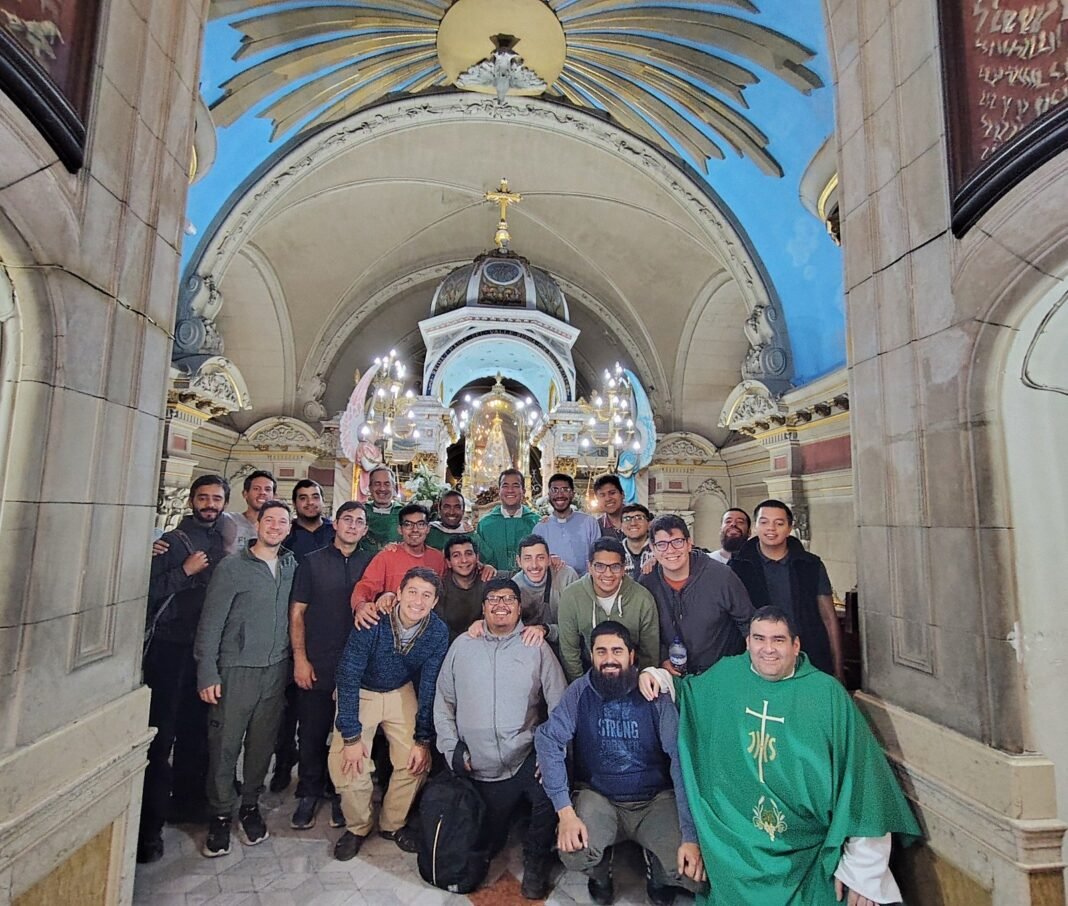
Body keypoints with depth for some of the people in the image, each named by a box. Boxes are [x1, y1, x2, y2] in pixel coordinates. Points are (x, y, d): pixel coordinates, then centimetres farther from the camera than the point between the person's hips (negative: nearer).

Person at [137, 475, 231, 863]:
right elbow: (149, 591, -10)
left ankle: (187, 802, 27)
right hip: (171, 646, -3)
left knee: (196, 731, 11)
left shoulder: (227, 544, 9)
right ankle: (150, 824, 9)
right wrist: (185, 571, -17)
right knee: (162, 733, -2)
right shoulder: (172, 540, -2)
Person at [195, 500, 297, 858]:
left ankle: (250, 806, 31)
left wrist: (293, 660, 7)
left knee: (263, 742, 13)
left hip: (277, 668, 4)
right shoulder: (232, 567, -8)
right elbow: (210, 623, -7)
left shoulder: (291, 565, 4)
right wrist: (207, 673, -9)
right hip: (237, 668, -3)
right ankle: (220, 814, 24)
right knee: (225, 744, 5)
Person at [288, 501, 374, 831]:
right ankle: (309, 794, 27)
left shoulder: (370, 563, 6)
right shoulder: (312, 562, 2)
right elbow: (297, 612, 1)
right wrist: (300, 658, -5)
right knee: (312, 732, 8)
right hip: (317, 665, -1)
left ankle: (338, 793, 28)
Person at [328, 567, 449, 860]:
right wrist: (351, 736, -22)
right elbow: (348, 677, -23)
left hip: (401, 693, 2)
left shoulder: (438, 632, -21)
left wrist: (423, 739, -9)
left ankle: (393, 824, 19)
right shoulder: (373, 622, -30)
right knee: (347, 763, -15)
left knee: (416, 760, -8)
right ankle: (357, 826, 14)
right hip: (360, 692, -2)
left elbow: (429, 687, -11)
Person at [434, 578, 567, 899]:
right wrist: (452, 749, 0)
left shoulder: (537, 649, -3)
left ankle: (535, 863, 3)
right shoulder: (462, 645, 2)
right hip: (479, 768, 2)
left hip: (527, 760, -1)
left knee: (551, 795, -27)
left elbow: (559, 705, -4)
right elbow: (444, 701, 6)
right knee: (486, 842, 9)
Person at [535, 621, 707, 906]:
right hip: (598, 798, 0)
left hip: (656, 800, 0)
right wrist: (565, 811, -26)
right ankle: (600, 874, 12)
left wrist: (691, 836, -23)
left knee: (697, 873, -20)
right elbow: (549, 740, -16)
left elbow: (681, 759, -16)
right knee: (573, 853, -27)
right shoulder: (580, 691, -9)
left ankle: (657, 873, 17)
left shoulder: (654, 693, -11)